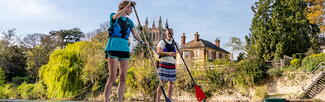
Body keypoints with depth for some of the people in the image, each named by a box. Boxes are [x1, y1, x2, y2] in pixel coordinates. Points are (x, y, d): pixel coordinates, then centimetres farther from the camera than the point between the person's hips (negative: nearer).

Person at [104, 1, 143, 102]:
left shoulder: (129, 21, 18)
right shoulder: (113, 16, 6)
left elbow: (135, 34, 7)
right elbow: (116, 16, -19)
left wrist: (142, 41, -11)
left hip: (125, 49, 5)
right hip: (113, 48, -5)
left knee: (123, 77, 2)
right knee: (112, 77, -10)